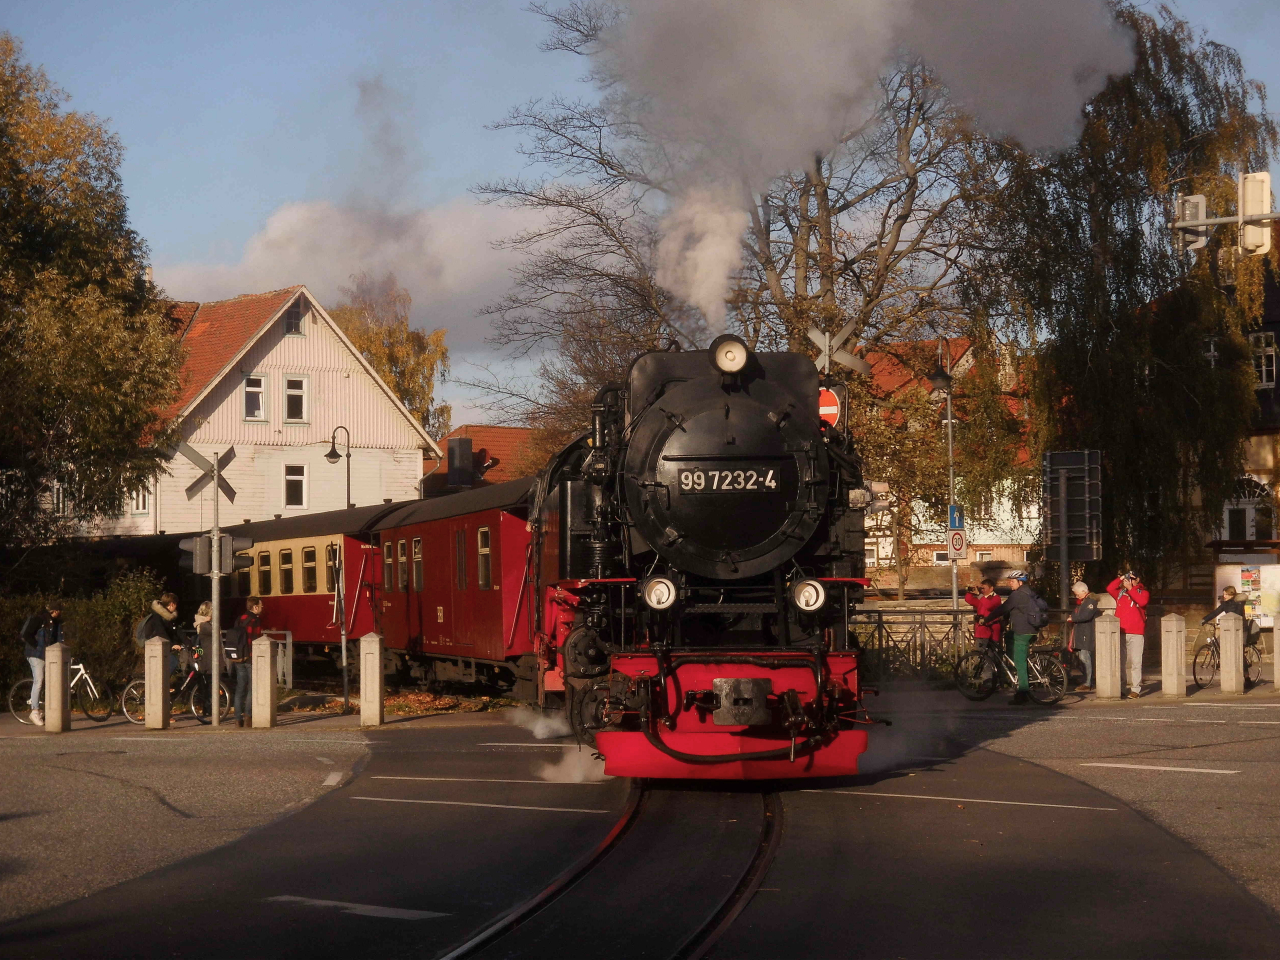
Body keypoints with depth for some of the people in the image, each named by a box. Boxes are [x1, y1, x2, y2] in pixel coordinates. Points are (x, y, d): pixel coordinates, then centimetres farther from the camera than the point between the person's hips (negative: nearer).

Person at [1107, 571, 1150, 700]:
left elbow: (1142, 602, -12)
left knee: (1135, 662, -8)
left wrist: (1130, 588, -11)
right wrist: (1120, 578, -5)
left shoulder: (1143, 592, 9)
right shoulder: (1120, 592, 16)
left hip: (1136, 633, -3)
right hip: (1120, 632, 3)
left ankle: (1136, 689, -7)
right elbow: (1109, 588, 0)